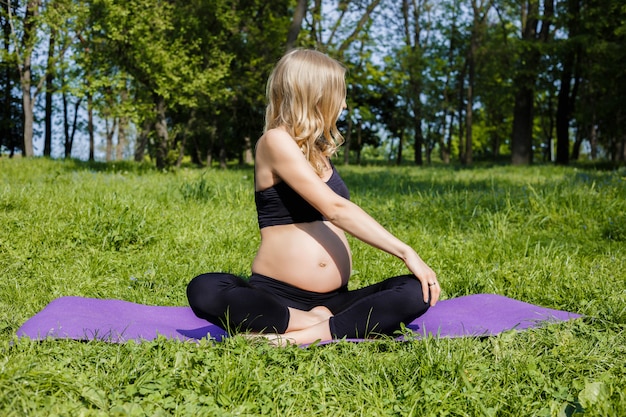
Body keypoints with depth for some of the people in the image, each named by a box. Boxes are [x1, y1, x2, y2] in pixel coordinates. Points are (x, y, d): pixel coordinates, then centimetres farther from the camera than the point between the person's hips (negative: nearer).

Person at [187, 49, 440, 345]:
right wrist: (406, 252, -18)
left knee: (416, 291, -18)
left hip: (334, 299, 7)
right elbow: (334, 208, -16)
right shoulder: (275, 141, -7)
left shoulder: (319, 150, 18)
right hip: (276, 295, -6)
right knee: (204, 290, -33)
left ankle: (305, 337, -28)